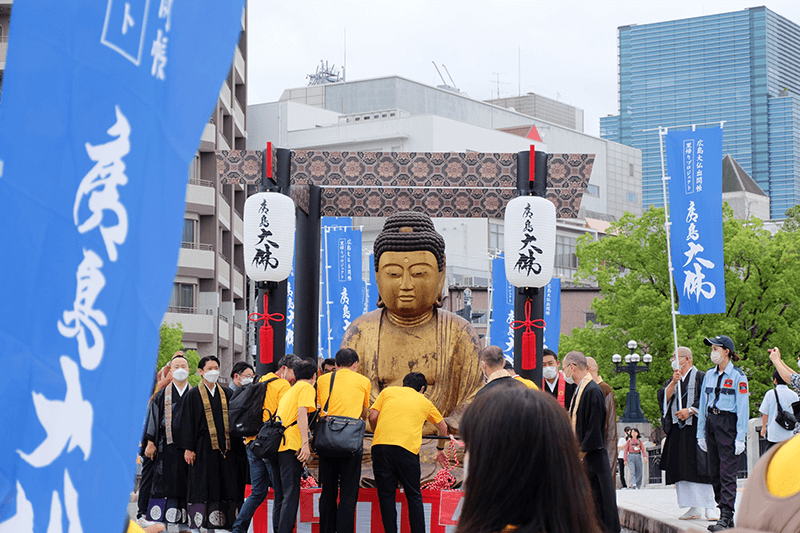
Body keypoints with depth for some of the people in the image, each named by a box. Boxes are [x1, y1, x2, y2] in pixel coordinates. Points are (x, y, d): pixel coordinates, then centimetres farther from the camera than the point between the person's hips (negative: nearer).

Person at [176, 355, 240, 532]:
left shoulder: (225, 393, 14)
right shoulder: (193, 395, 2)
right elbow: (187, 422, -1)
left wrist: (232, 443, 9)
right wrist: (188, 448, -8)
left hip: (223, 447, 4)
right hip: (203, 448, -4)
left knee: (224, 483, 0)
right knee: (203, 485, -5)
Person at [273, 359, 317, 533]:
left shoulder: (290, 391, 27)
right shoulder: (307, 388, 1)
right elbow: (302, 413, -13)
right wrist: (305, 443, -19)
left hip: (276, 445, 9)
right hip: (290, 445, -8)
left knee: (280, 496, 11)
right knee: (291, 495, -11)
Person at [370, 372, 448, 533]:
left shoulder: (388, 391, 19)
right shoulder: (424, 402, 22)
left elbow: (373, 417, 9)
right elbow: (442, 427, 34)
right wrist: (440, 449, 51)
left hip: (380, 445, 0)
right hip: (407, 448, 0)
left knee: (386, 495, 8)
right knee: (414, 497, 10)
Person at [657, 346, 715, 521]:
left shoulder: (700, 377, 1)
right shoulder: (672, 380, 19)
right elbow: (664, 397, 4)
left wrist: (690, 410, -16)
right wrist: (674, 382, -8)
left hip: (696, 428, -6)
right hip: (678, 431, 6)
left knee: (700, 467, -11)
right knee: (683, 468, 2)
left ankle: (710, 507, -8)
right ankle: (695, 508, 5)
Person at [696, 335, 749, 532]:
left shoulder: (737, 376, -5)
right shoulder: (709, 375, 13)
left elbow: (743, 408, -7)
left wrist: (740, 437, -12)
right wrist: (701, 433, 14)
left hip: (728, 424, -7)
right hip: (711, 424, 7)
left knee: (727, 472, -9)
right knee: (714, 471, 6)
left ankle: (726, 517, -10)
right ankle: (724, 513, 13)